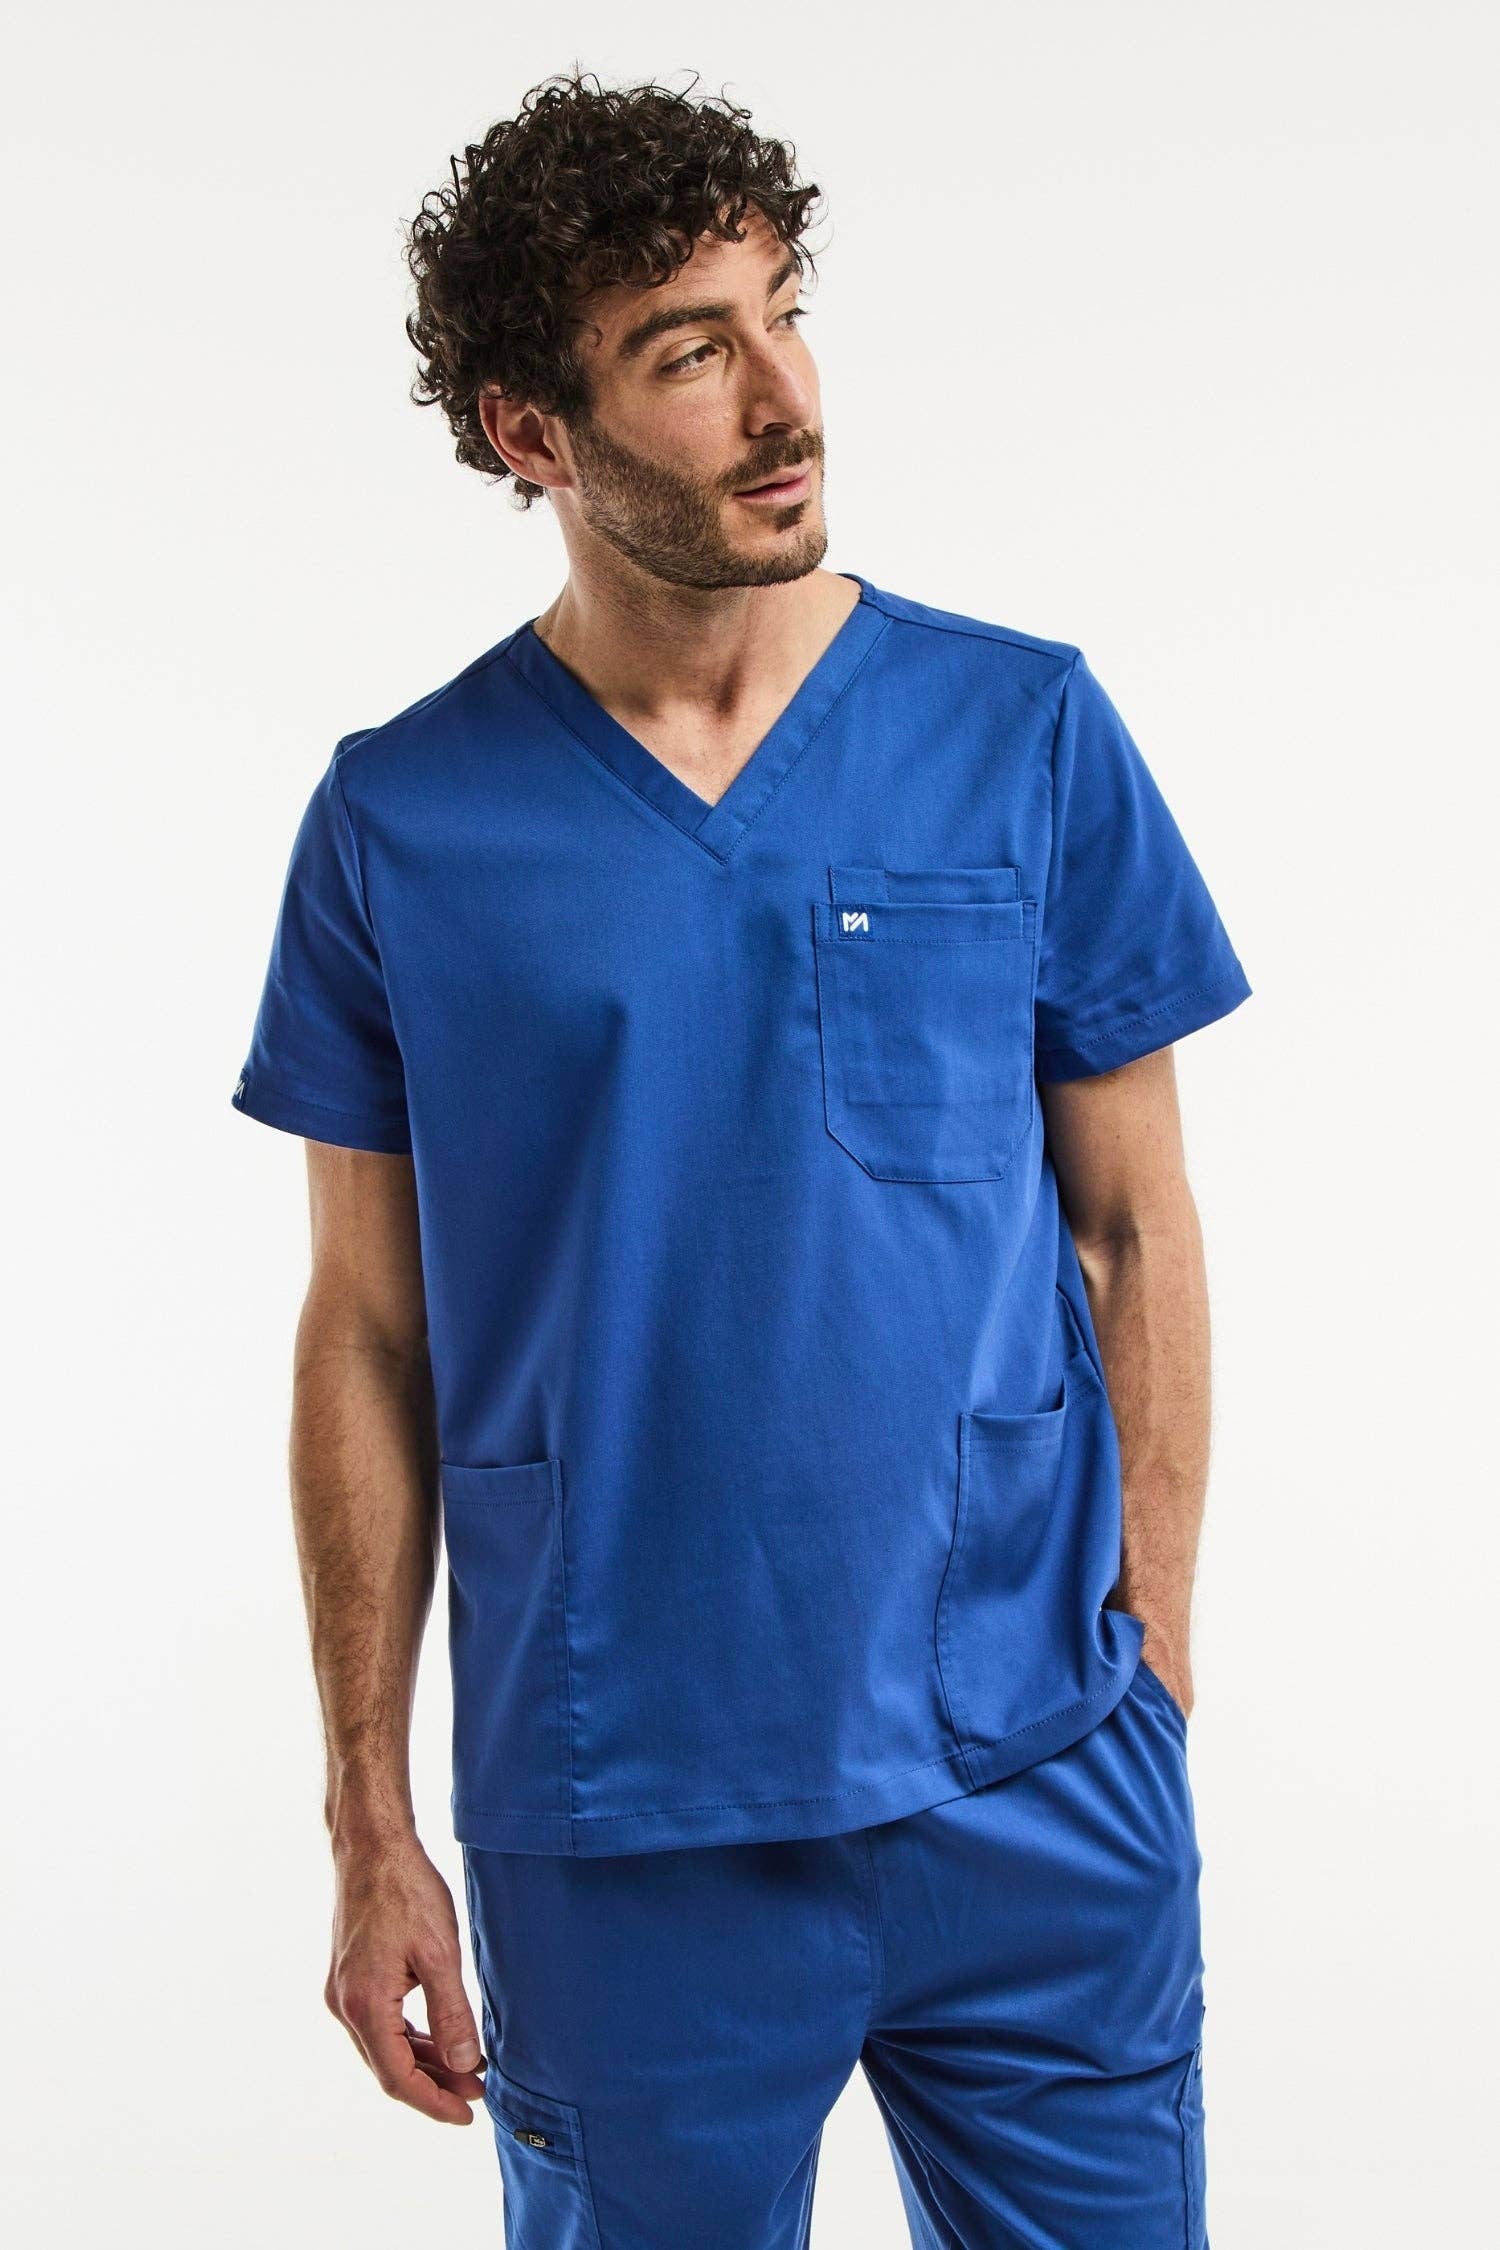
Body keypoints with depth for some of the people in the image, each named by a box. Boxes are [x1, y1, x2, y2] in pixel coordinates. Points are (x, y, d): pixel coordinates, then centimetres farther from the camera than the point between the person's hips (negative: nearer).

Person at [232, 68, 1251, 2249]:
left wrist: (1153, 1663, 0)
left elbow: (1137, 1227, 3)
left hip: (1033, 1789, 1)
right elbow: (370, 1339, 1)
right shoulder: (402, 821, -3)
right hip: (611, 1825, 0)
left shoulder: (1028, 733, -2)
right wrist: (370, 1821, 1)